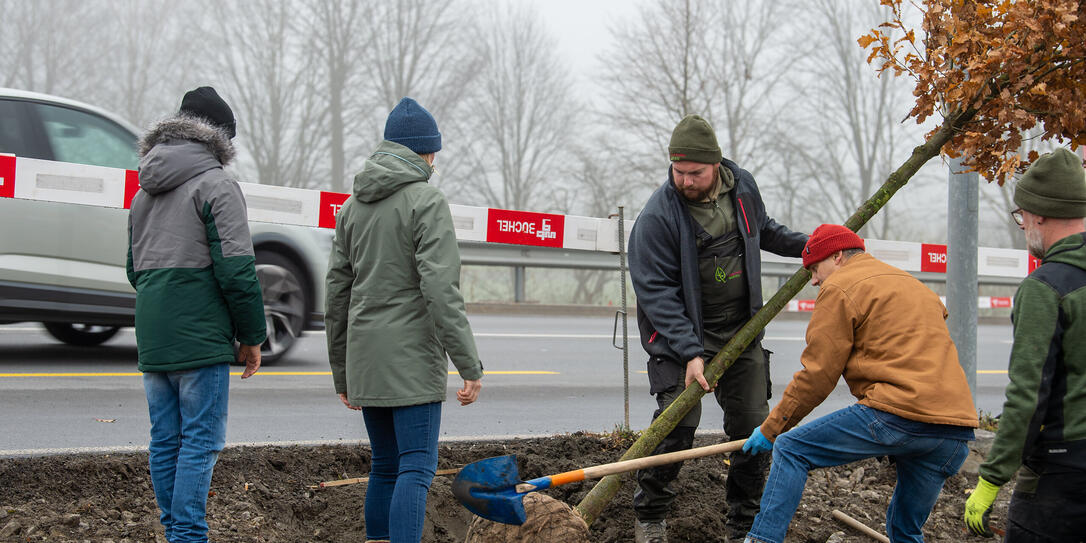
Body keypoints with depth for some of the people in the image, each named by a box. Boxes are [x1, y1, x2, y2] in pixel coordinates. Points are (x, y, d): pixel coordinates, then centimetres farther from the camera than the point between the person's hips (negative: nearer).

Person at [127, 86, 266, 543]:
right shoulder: (215, 184, -8)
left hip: (152, 339, 8)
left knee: (165, 441, 12)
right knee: (200, 441, -4)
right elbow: (236, 268, -14)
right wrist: (252, 337, -6)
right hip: (201, 341, -7)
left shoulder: (144, 192, 17)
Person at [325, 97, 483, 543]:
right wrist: (469, 366, -15)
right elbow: (441, 289, -17)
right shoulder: (427, 201, -8)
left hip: (365, 357, 7)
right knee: (417, 467, -9)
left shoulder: (352, 206, 14)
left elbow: (338, 293, 15)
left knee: (385, 465, 15)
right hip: (412, 358, -7)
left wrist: (341, 373, 21)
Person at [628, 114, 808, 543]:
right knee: (676, 423, -18)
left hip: (741, 331, 5)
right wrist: (689, 353, -25)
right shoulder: (658, 215, -19)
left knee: (754, 427, 3)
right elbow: (655, 291, -19)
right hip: (681, 331, -5)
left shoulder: (742, 186, 0)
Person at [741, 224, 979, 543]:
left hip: (899, 413, -8)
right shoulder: (915, 286, 31)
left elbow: (817, 375, 2)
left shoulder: (840, 287, 5)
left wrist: (771, 429, 11)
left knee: (790, 450, 3)